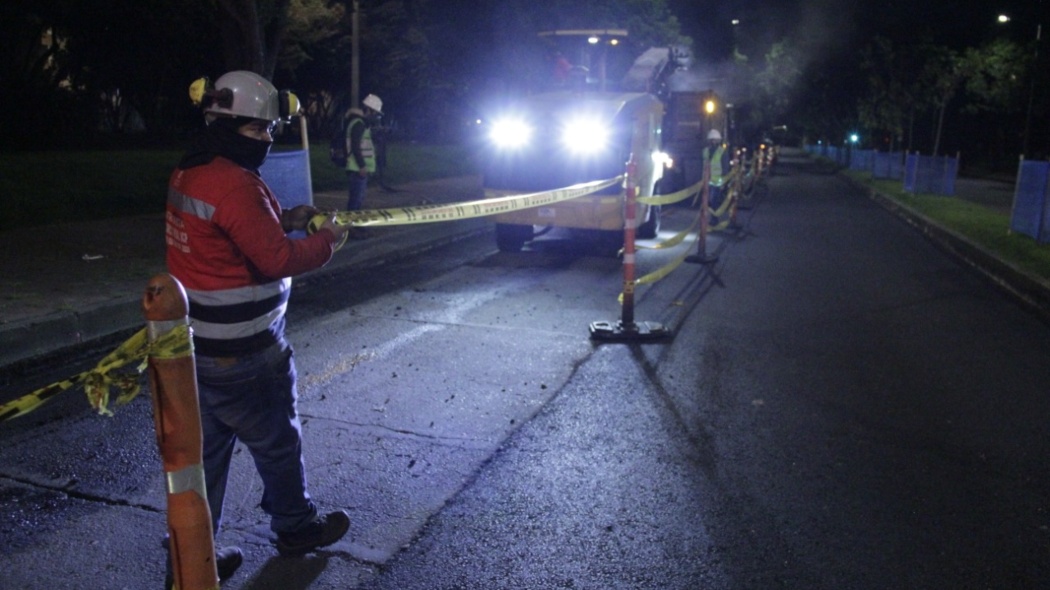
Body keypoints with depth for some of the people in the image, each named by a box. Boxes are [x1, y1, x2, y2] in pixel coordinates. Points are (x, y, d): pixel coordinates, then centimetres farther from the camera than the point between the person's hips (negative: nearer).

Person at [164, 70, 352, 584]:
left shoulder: (187, 174, 7)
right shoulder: (235, 184, -23)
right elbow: (277, 259, -22)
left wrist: (283, 219, 7)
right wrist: (326, 241, -7)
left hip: (196, 345, 9)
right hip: (241, 354, -9)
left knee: (205, 448, 18)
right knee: (277, 443, 13)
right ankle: (295, 527, 34)